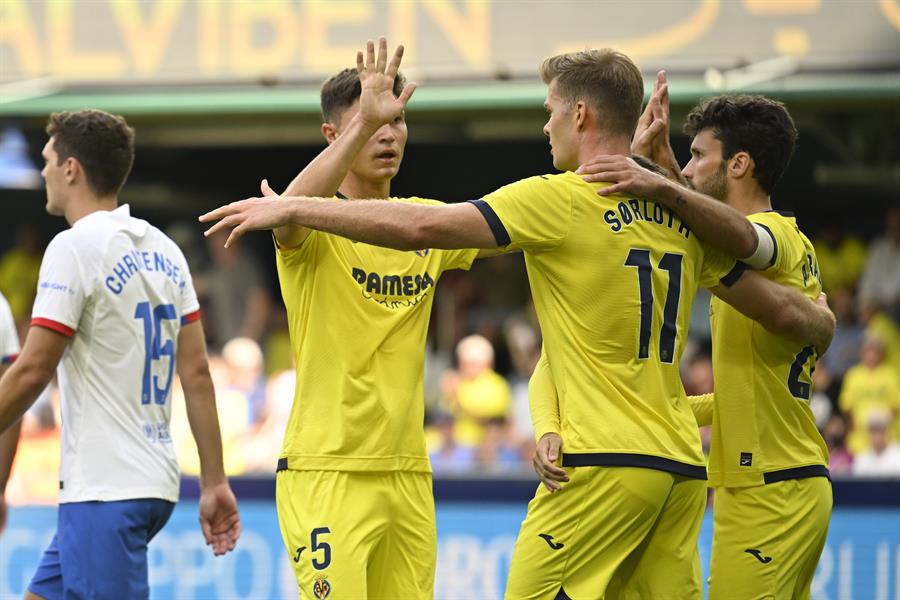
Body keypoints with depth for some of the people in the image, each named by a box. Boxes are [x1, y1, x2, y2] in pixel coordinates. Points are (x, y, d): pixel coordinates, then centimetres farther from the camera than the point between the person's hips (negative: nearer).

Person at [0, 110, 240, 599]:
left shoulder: (75, 247, -11)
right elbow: (196, 373, 10)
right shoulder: (162, 250, 12)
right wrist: (214, 483, 12)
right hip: (154, 483, 9)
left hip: (105, 490, -9)